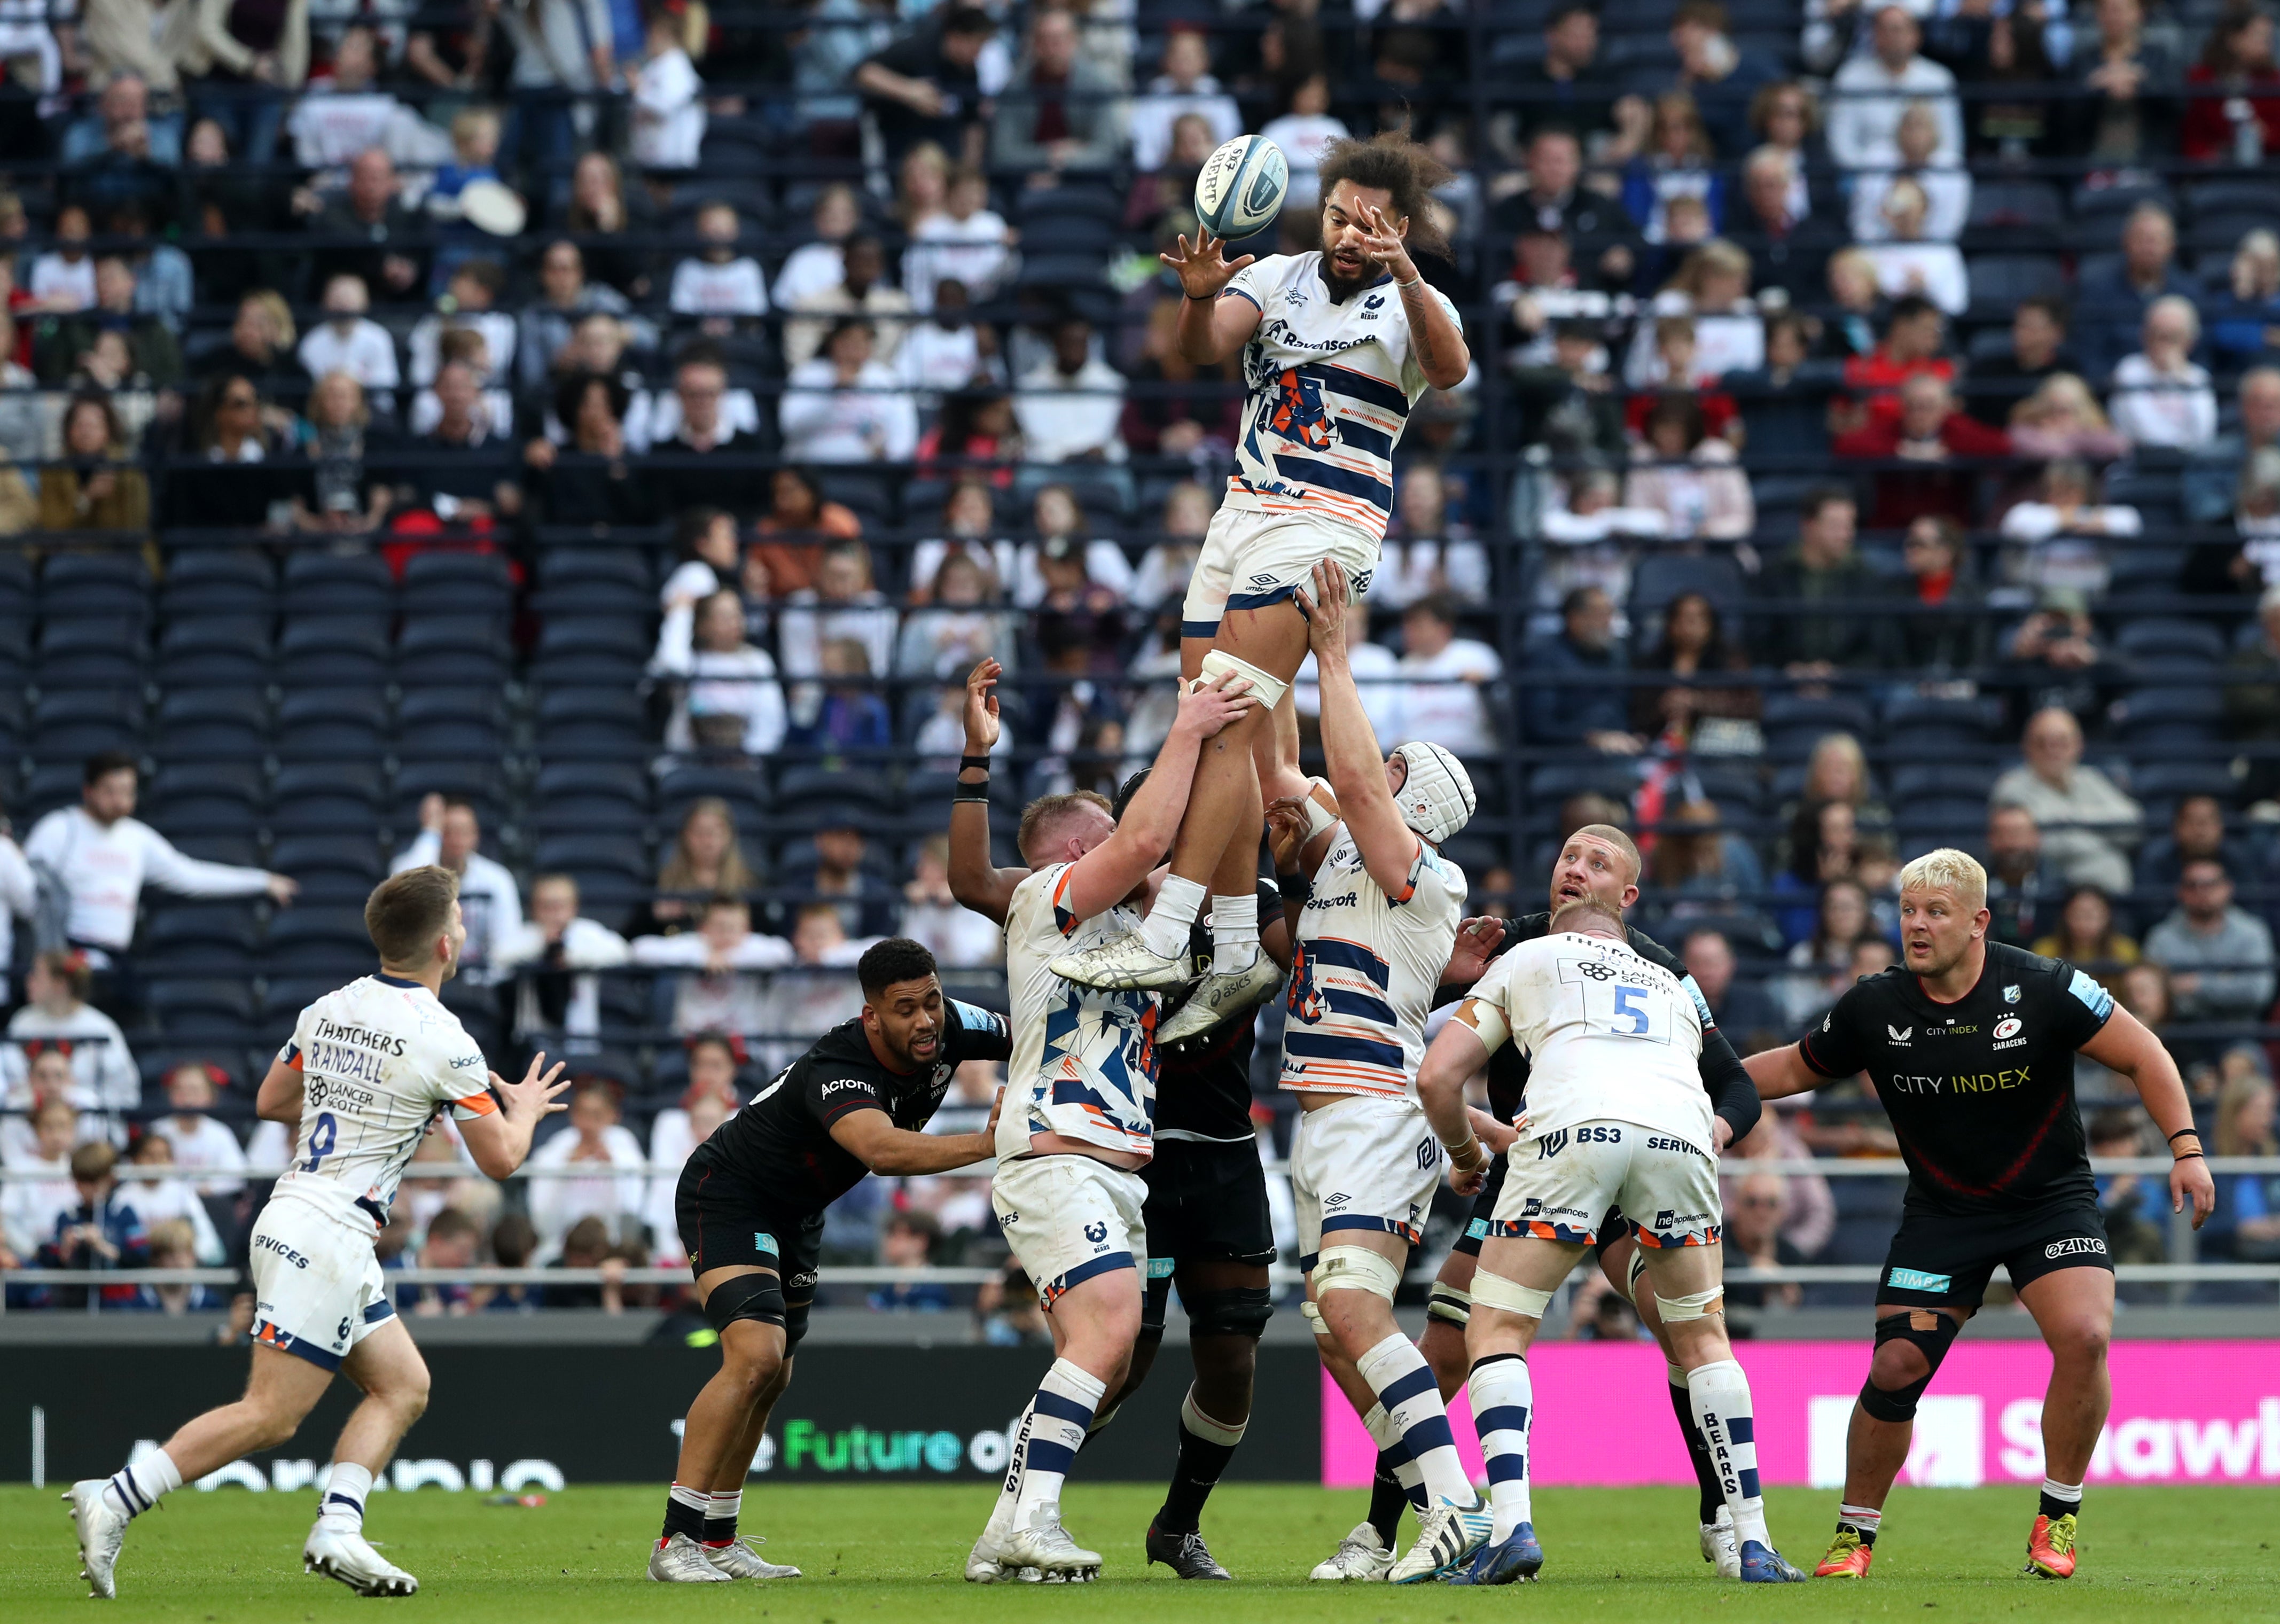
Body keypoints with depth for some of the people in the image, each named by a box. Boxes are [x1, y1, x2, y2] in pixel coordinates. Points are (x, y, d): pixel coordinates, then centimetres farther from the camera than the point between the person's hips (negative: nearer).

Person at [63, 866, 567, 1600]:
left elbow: (271, 1100, 23)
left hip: (299, 1216, 9)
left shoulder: (330, 1010, 8)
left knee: (403, 1386, 12)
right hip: (325, 1236, -9)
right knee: (271, 1415, -11)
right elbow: (500, 1158, -3)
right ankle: (113, 1500, -16)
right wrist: (526, 1108, 19)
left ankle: (338, 1530, -1)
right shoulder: (443, 1043, -12)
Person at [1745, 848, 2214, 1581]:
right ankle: (1854, 1535, 10)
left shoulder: (2044, 989, -16)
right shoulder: (1874, 1008, -8)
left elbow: (2141, 1054, -7)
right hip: (1941, 1213, 2)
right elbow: (1796, 1068, 10)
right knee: (1896, 1368, -10)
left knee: (2084, 1336, -25)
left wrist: (2187, 1149, -15)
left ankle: (2058, 1520, -7)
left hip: (2052, 1199, -2)